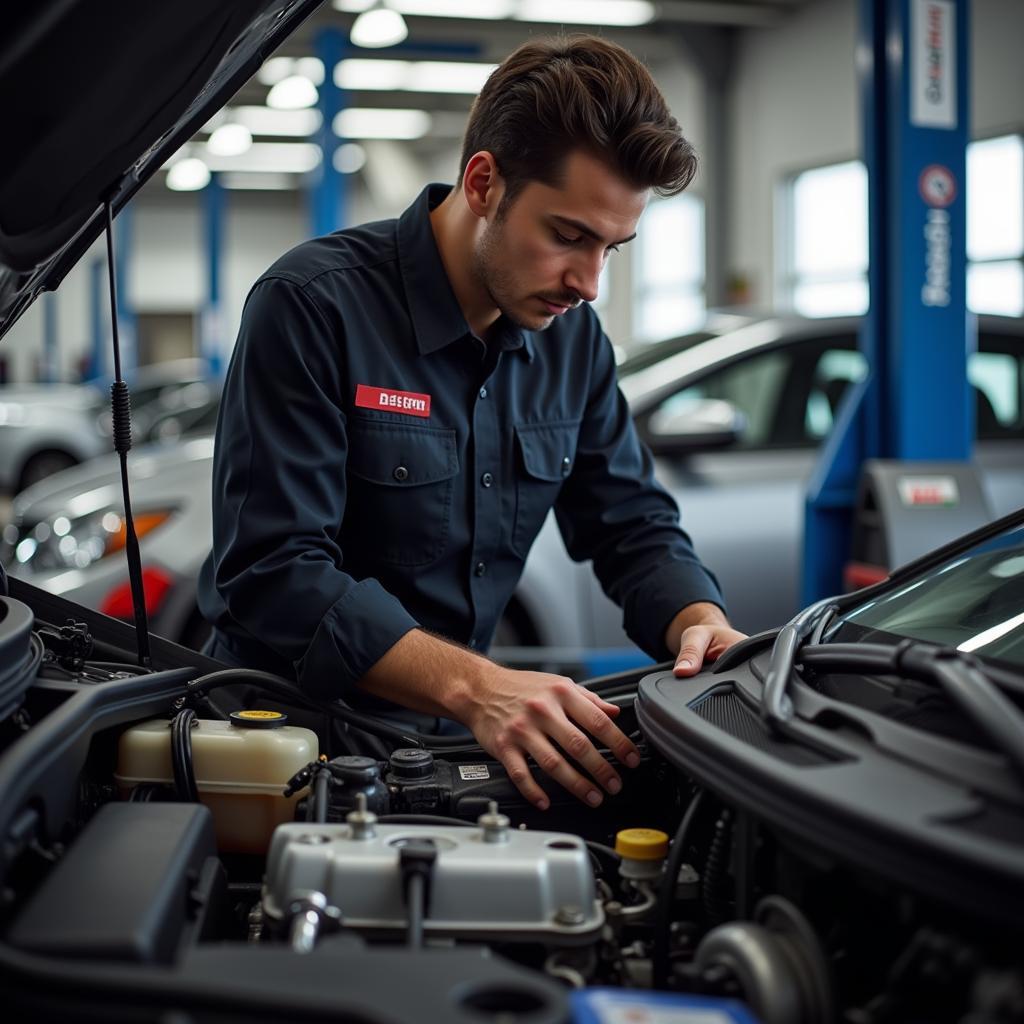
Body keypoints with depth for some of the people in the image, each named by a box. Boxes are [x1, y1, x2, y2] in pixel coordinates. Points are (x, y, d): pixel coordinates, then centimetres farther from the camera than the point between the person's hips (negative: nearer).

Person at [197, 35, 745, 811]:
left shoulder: (573, 337, 5)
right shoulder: (312, 306, -16)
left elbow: (634, 523, 11)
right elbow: (273, 572, -23)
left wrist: (703, 624, -13)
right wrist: (472, 687, -36)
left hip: (445, 726, 6)